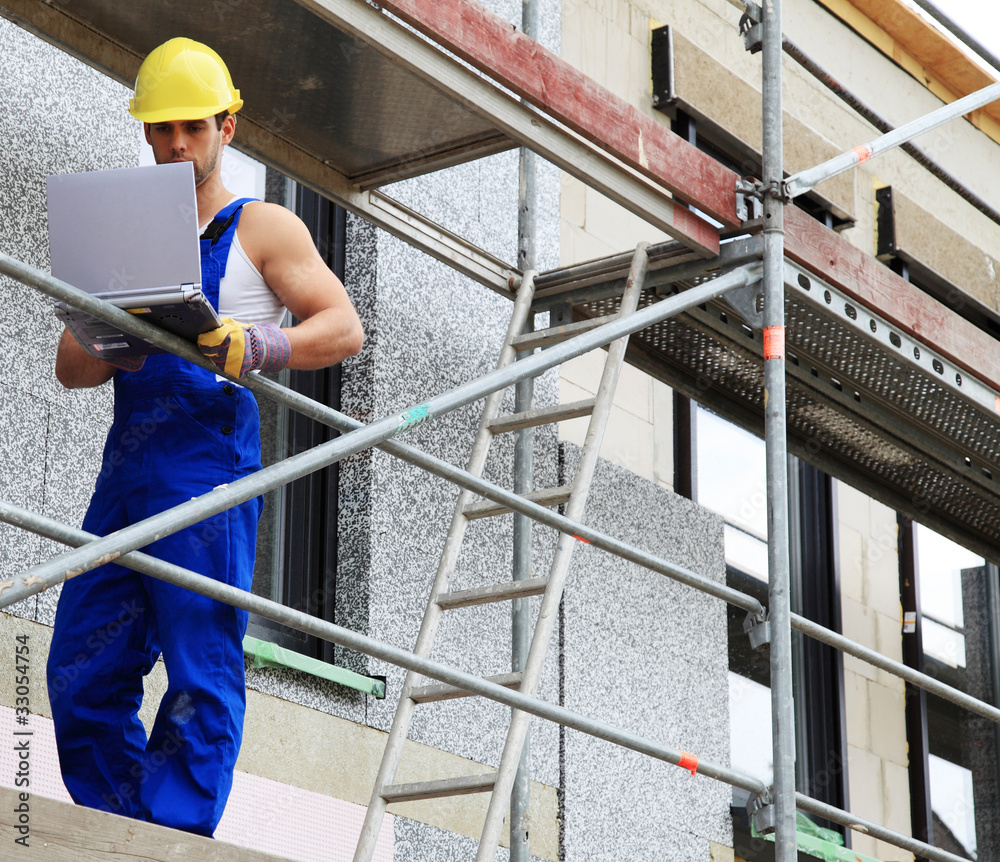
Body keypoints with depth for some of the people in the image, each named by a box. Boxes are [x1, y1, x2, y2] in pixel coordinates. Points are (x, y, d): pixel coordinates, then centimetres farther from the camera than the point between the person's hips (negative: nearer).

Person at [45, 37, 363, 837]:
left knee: (200, 672, -10)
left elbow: (346, 328, -3)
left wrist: (252, 349, -20)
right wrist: (111, 353, -8)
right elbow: (69, 365, 16)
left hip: (209, 454, -6)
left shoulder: (263, 229, 8)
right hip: (126, 463, 6)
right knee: (81, 672, 2)